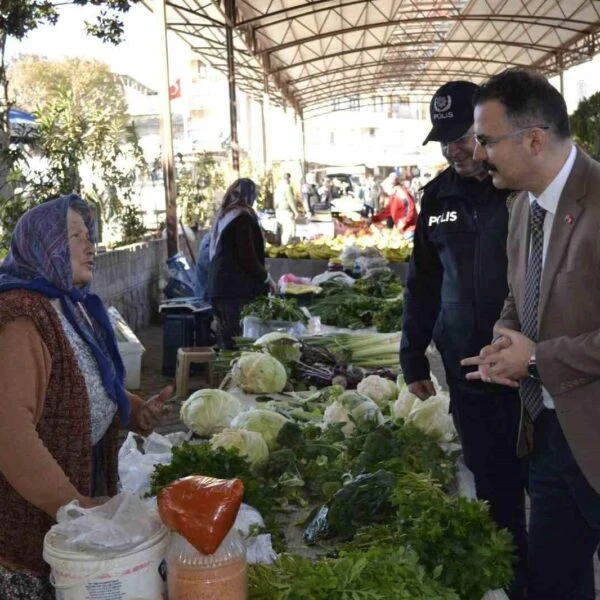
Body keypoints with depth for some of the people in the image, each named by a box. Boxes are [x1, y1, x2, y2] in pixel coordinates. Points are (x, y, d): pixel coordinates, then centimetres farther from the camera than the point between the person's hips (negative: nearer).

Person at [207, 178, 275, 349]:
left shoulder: (222, 217, 14)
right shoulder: (243, 218, -11)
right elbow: (248, 258, -17)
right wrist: (266, 278, -3)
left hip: (218, 287, 9)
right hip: (237, 290, -9)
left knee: (225, 338, 11)